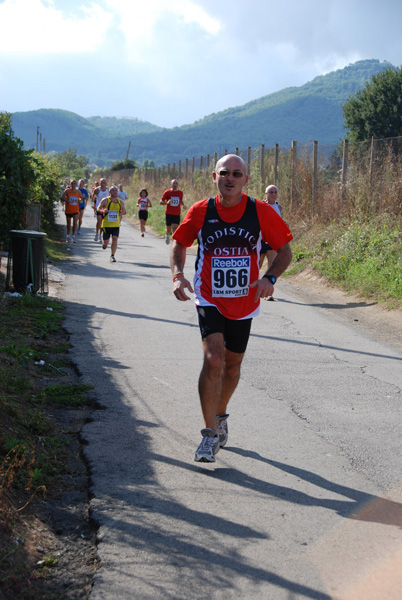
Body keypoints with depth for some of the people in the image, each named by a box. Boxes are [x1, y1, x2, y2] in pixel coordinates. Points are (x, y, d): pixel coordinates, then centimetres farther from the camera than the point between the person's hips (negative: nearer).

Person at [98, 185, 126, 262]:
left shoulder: (120, 202, 8)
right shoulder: (105, 200, -2)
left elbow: (123, 211, 24)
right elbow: (98, 208, 3)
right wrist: (102, 211, -16)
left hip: (116, 225, 2)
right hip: (106, 224, -2)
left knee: (115, 239, -14)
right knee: (106, 241, 4)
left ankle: (112, 256, -3)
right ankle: (105, 244, 43)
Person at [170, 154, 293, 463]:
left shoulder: (261, 211, -7)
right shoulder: (200, 211, -7)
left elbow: (285, 251, 0)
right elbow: (179, 244, 8)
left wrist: (269, 278, -18)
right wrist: (178, 275, -10)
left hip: (244, 302, 2)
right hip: (209, 300, -2)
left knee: (232, 365, 15)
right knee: (213, 360, -19)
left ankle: (220, 416, 42)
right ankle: (210, 433, -8)